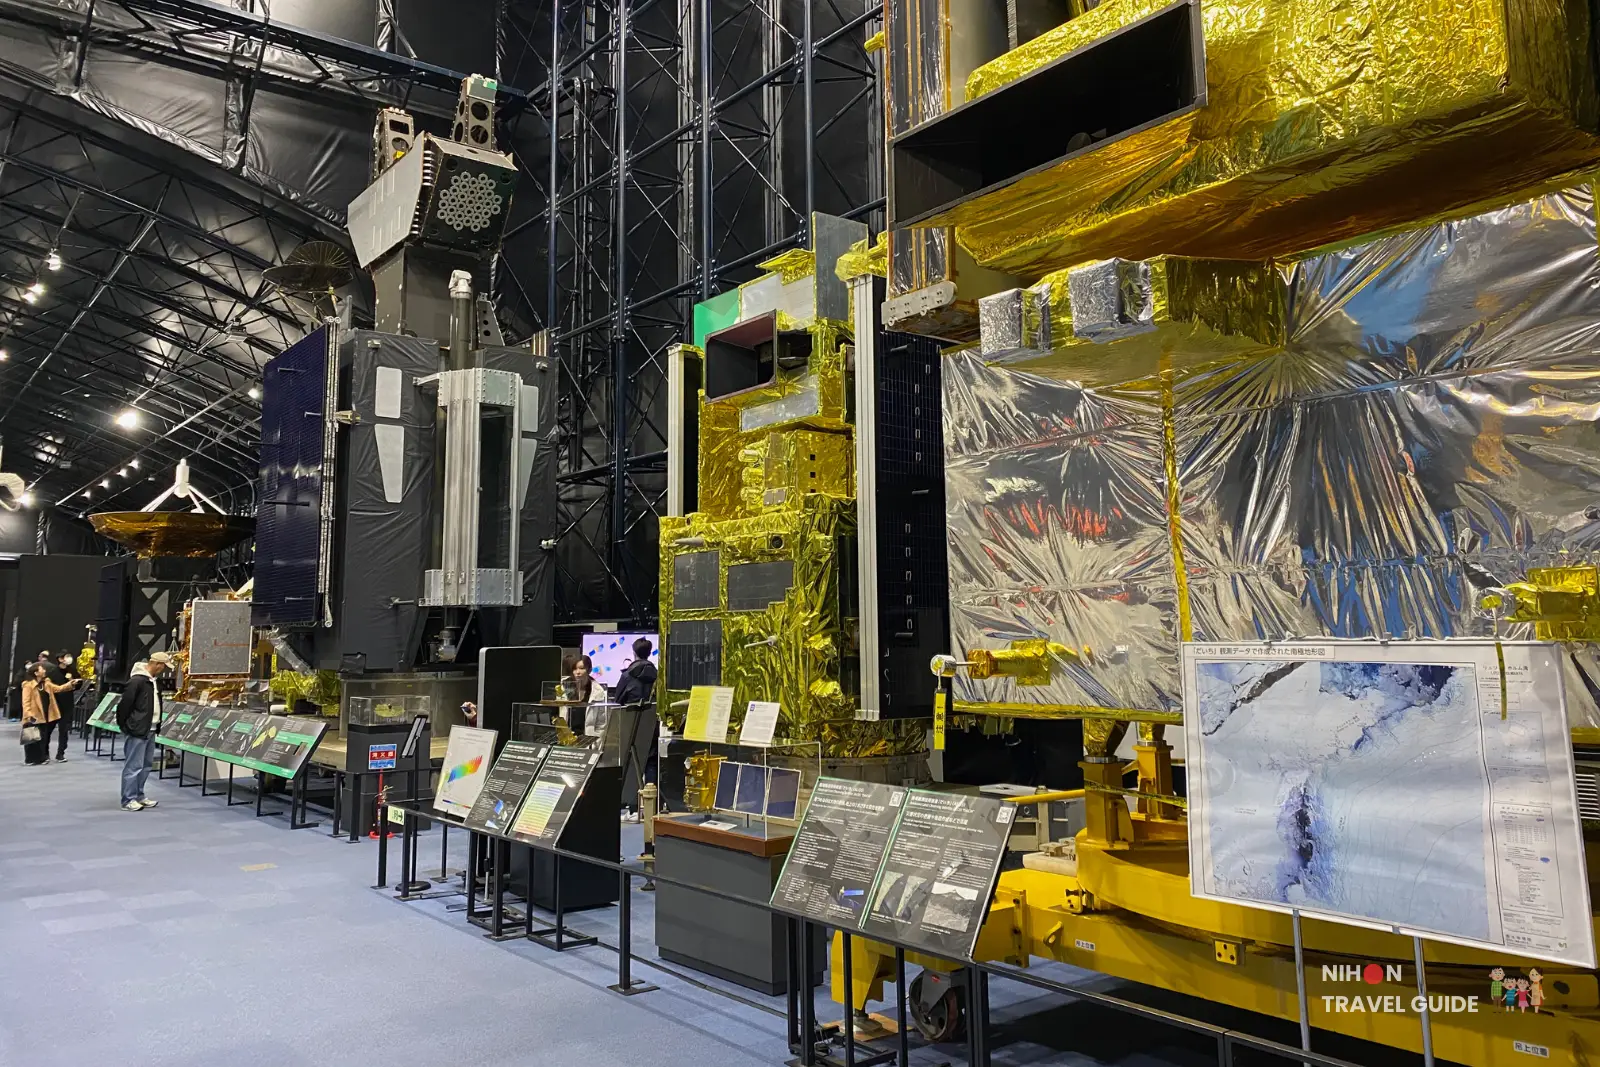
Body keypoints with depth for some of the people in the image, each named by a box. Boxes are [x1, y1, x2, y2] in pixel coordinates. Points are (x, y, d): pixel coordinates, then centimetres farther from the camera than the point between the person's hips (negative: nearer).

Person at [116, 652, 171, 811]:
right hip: (137, 730, -10)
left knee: (145, 766, 16)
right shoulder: (137, 680, -17)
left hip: (149, 729, 10)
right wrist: (123, 725, -12)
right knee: (133, 766, -4)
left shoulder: (153, 680, 13)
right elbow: (125, 704, -18)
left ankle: (139, 796, 24)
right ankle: (128, 800, 1)